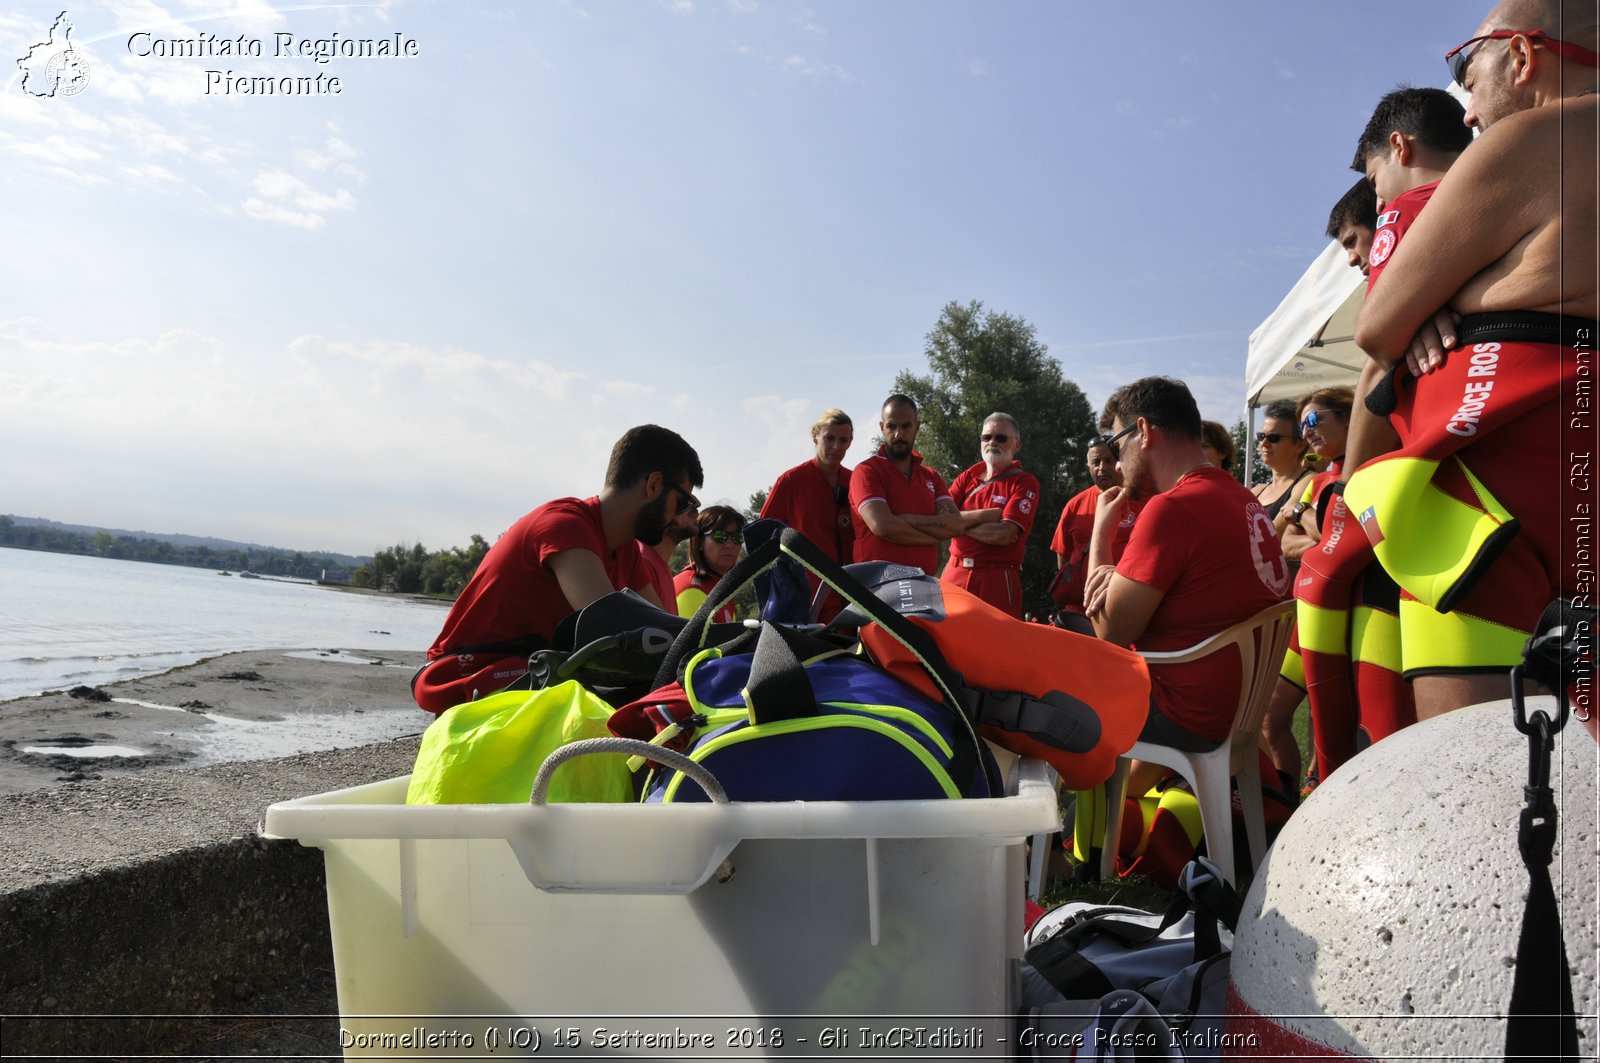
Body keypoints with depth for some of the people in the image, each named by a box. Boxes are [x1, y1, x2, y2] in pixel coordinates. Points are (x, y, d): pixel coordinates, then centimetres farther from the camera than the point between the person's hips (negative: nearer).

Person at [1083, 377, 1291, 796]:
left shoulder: (1172, 507, -22)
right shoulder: (1243, 499, 9)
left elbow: (1110, 631, -15)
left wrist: (1102, 531, -4)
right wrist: (1118, 574, -7)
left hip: (1189, 716, -9)